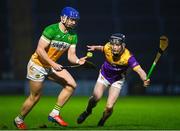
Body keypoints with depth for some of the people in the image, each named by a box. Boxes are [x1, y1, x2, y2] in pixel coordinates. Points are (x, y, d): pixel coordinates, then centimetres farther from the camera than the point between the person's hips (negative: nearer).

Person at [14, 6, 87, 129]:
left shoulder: (73, 35, -2)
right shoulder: (51, 30, -23)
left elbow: (71, 55, -4)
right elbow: (40, 50, -25)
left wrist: (78, 61, -26)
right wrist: (53, 64, -30)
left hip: (52, 65, 7)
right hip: (37, 65, -7)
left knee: (71, 85, -9)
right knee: (35, 96, 0)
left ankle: (54, 113, -2)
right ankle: (19, 120, 22)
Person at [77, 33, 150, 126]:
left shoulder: (128, 57, -35)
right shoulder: (107, 48, -24)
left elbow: (139, 70, -46)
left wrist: (145, 79, -63)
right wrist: (95, 48, -12)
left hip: (117, 80, -2)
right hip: (104, 76, 2)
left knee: (109, 107, -14)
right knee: (96, 97, -20)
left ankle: (102, 122, 18)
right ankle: (87, 111, 14)